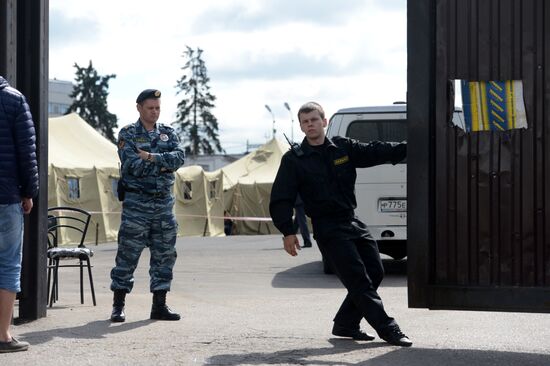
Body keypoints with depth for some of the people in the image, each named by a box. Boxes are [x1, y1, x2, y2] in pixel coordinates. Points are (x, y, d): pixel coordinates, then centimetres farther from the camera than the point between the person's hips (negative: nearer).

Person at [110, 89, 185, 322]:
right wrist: (163, 163, -10)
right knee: (127, 255, -3)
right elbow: (131, 165, -15)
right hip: (136, 203, -4)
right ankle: (118, 305, 4)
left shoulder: (168, 133, 11)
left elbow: (178, 158, -6)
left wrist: (152, 158, -17)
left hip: (164, 202, 4)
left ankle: (159, 305, 12)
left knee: (164, 255, 5)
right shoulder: (127, 134, 0)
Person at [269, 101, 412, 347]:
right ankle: (387, 329, -8)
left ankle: (345, 324, 19)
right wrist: (287, 232, -15)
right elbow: (280, 200, -4)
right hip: (328, 228, -6)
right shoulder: (294, 160, -2)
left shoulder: (343, 148, 9)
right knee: (358, 278, -11)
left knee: (374, 272, 6)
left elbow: (375, 152, 4)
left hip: (353, 222, 6)